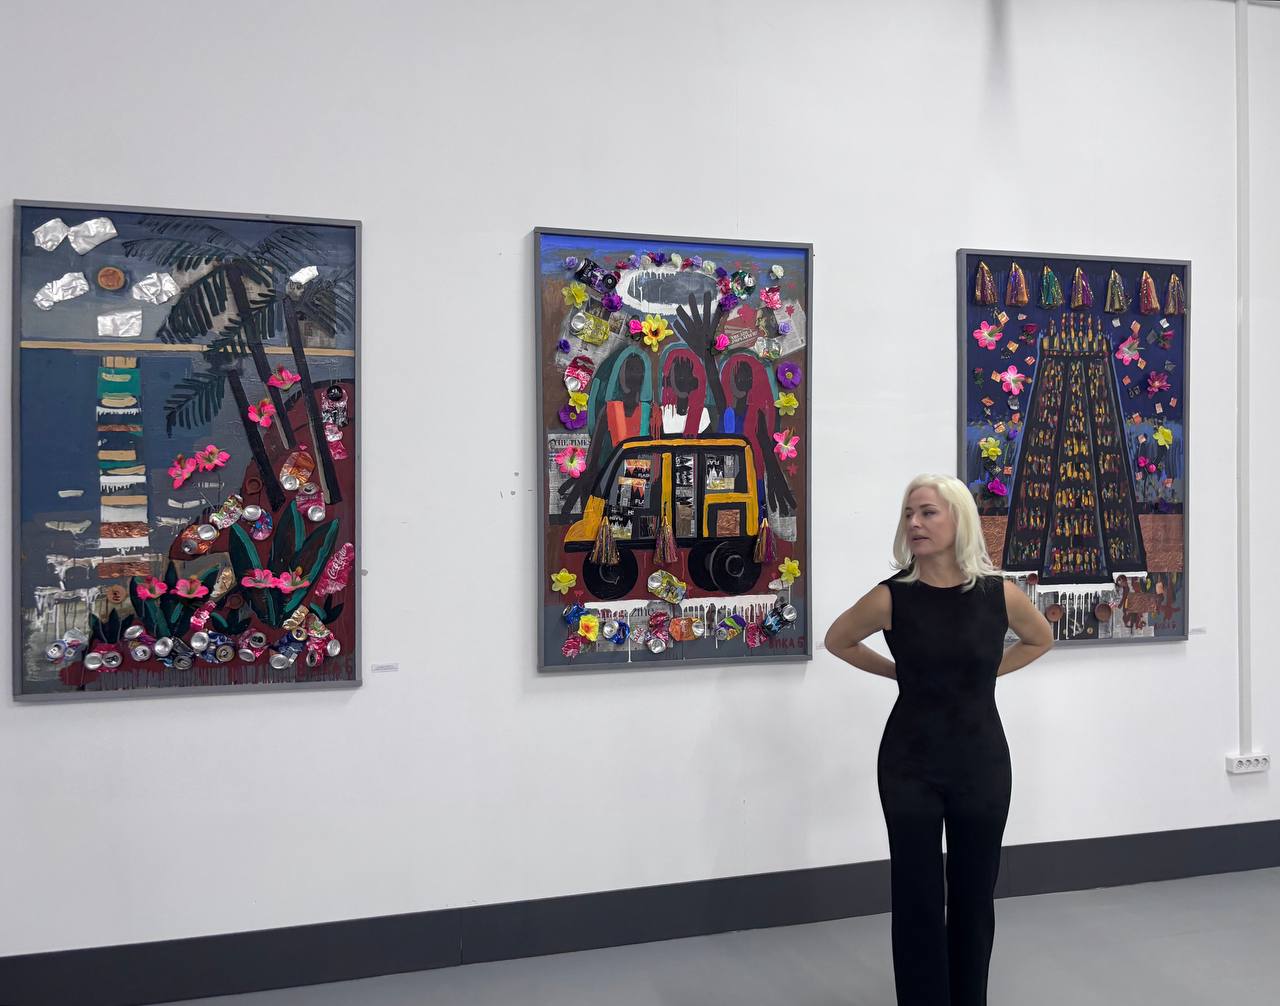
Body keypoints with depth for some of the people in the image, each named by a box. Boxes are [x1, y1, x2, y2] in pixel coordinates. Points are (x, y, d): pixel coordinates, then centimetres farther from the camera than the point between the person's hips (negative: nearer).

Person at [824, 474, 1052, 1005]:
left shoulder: (999, 593, -8)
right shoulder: (892, 597, -12)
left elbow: (1040, 638, 14)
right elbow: (838, 639, 6)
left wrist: (987, 672, 4)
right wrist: (898, 672, 1)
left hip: (981, 760, 2)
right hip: (910, 763, -1)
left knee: (974, 895, 14)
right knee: (917, 898, 6)